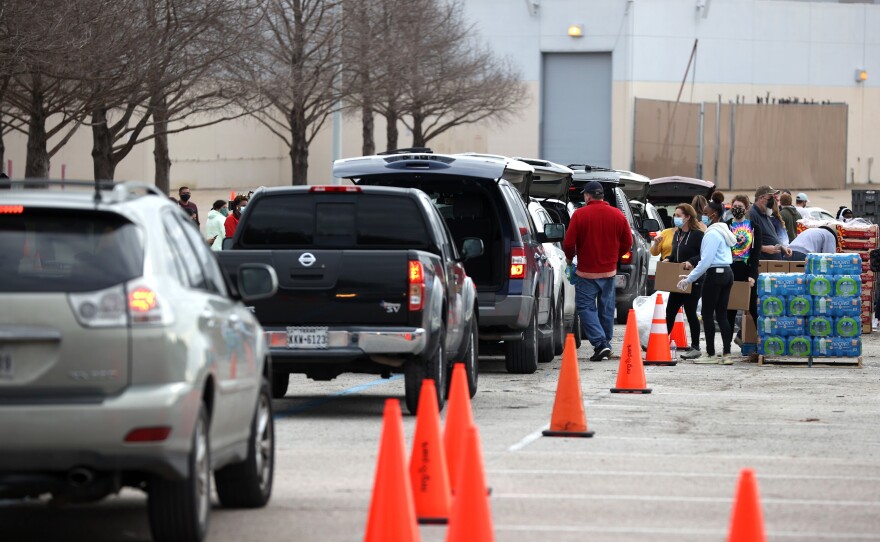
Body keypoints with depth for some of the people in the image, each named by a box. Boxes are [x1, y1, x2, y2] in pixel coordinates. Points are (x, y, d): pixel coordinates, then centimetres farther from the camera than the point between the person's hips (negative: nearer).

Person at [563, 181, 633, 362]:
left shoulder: (580, 215, -12)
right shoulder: (618, 215, 2)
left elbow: (568, 243, -12)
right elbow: (627, 243, 7)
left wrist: (570, 257, 9)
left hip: (587, 272, -4)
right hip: (609, 272, 5)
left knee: (585, 306, 1)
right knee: (606, 309, 15)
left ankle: (600, 343, -13)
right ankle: (606, 344, 21)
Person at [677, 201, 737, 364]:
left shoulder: (712, 234, -14)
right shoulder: (723, 232, 17)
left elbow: (706, 260, -19)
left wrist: (689, 279, -14)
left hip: (715, 275, -9)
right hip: (727, 273, 9)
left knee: (707, 314, -2)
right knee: (721, 314, 8)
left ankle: (710, 354, -1)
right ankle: (726, 354, 3)